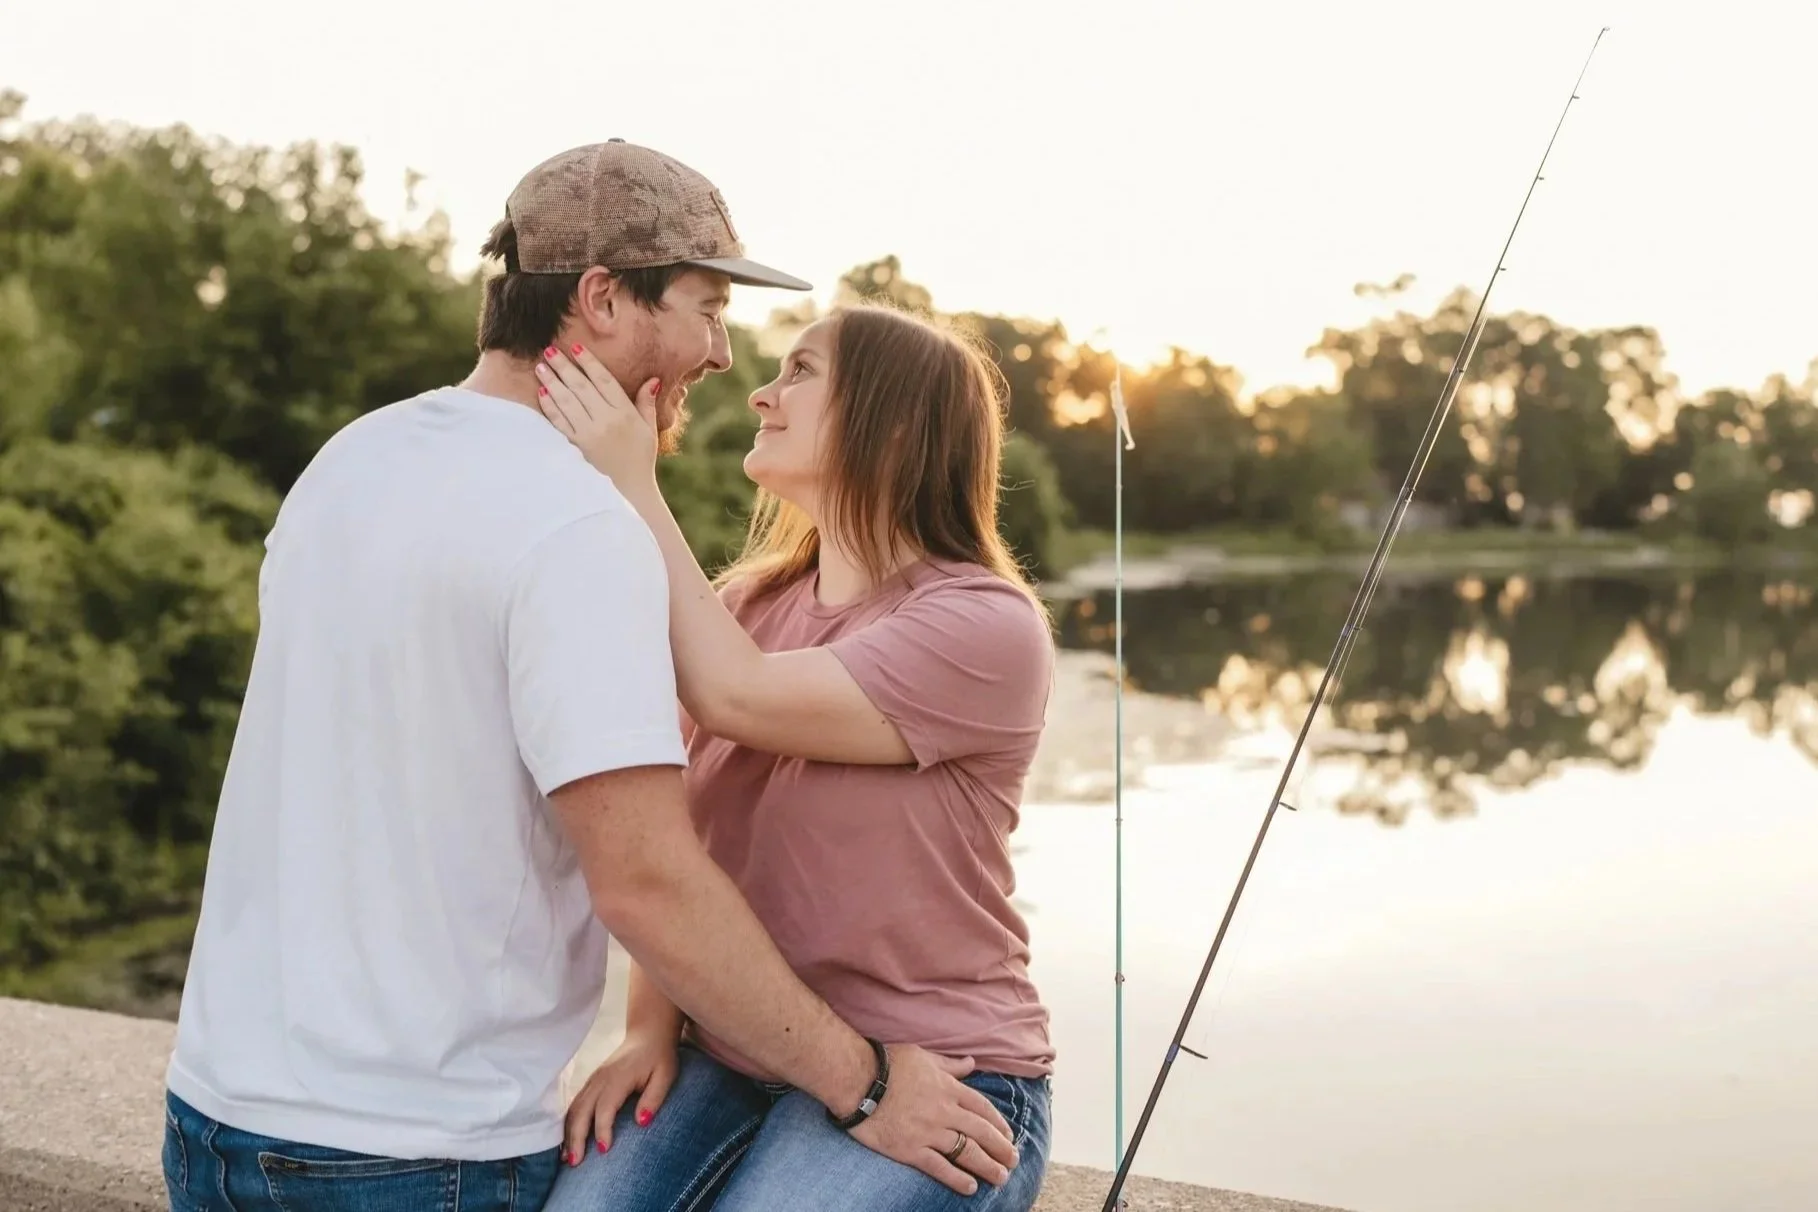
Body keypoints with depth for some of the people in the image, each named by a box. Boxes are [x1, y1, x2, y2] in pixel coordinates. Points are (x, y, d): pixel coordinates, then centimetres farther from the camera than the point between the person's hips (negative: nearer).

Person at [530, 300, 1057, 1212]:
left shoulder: (988, 626, -13)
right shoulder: (749, 601, 6)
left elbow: (737, 698, -23)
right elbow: (679, 840, 7)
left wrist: (631, 484, -17)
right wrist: (649, 1026, -6)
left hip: (923, 1083, -4)